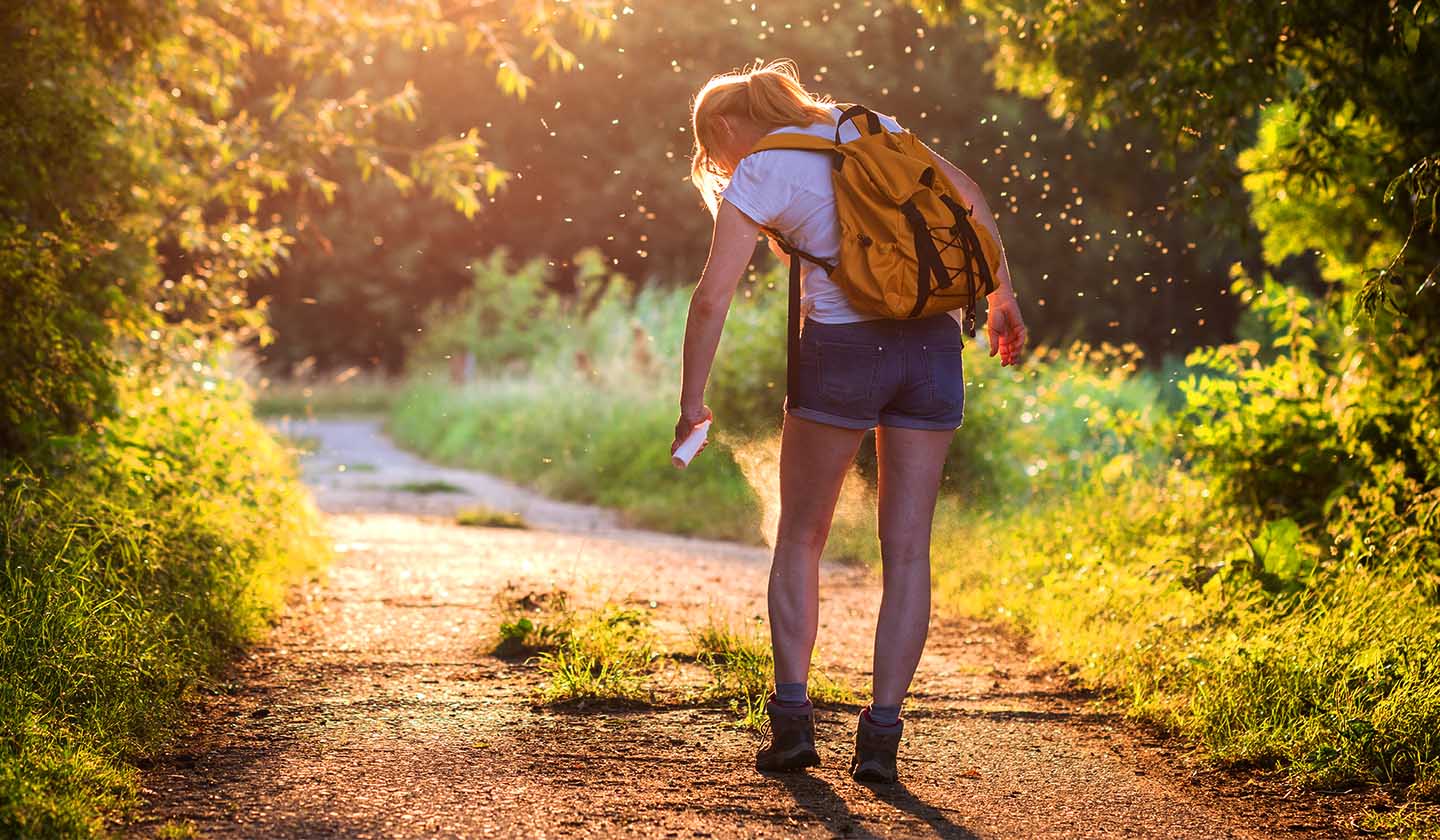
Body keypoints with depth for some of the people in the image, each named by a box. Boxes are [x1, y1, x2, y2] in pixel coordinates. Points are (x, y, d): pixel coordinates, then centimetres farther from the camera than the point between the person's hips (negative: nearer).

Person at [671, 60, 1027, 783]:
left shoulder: (756, 176, 1)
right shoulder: (866, 126, 16)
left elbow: (712, 298, -8)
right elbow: (967, 193, 16)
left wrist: (691, 404, -1)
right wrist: (1002, 297, 20)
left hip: (842, 346, -4)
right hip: (933, 343, 4)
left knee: (799, 539, 13)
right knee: (907, 549, 5)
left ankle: (792, 717, 7)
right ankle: (882, 736, 1)